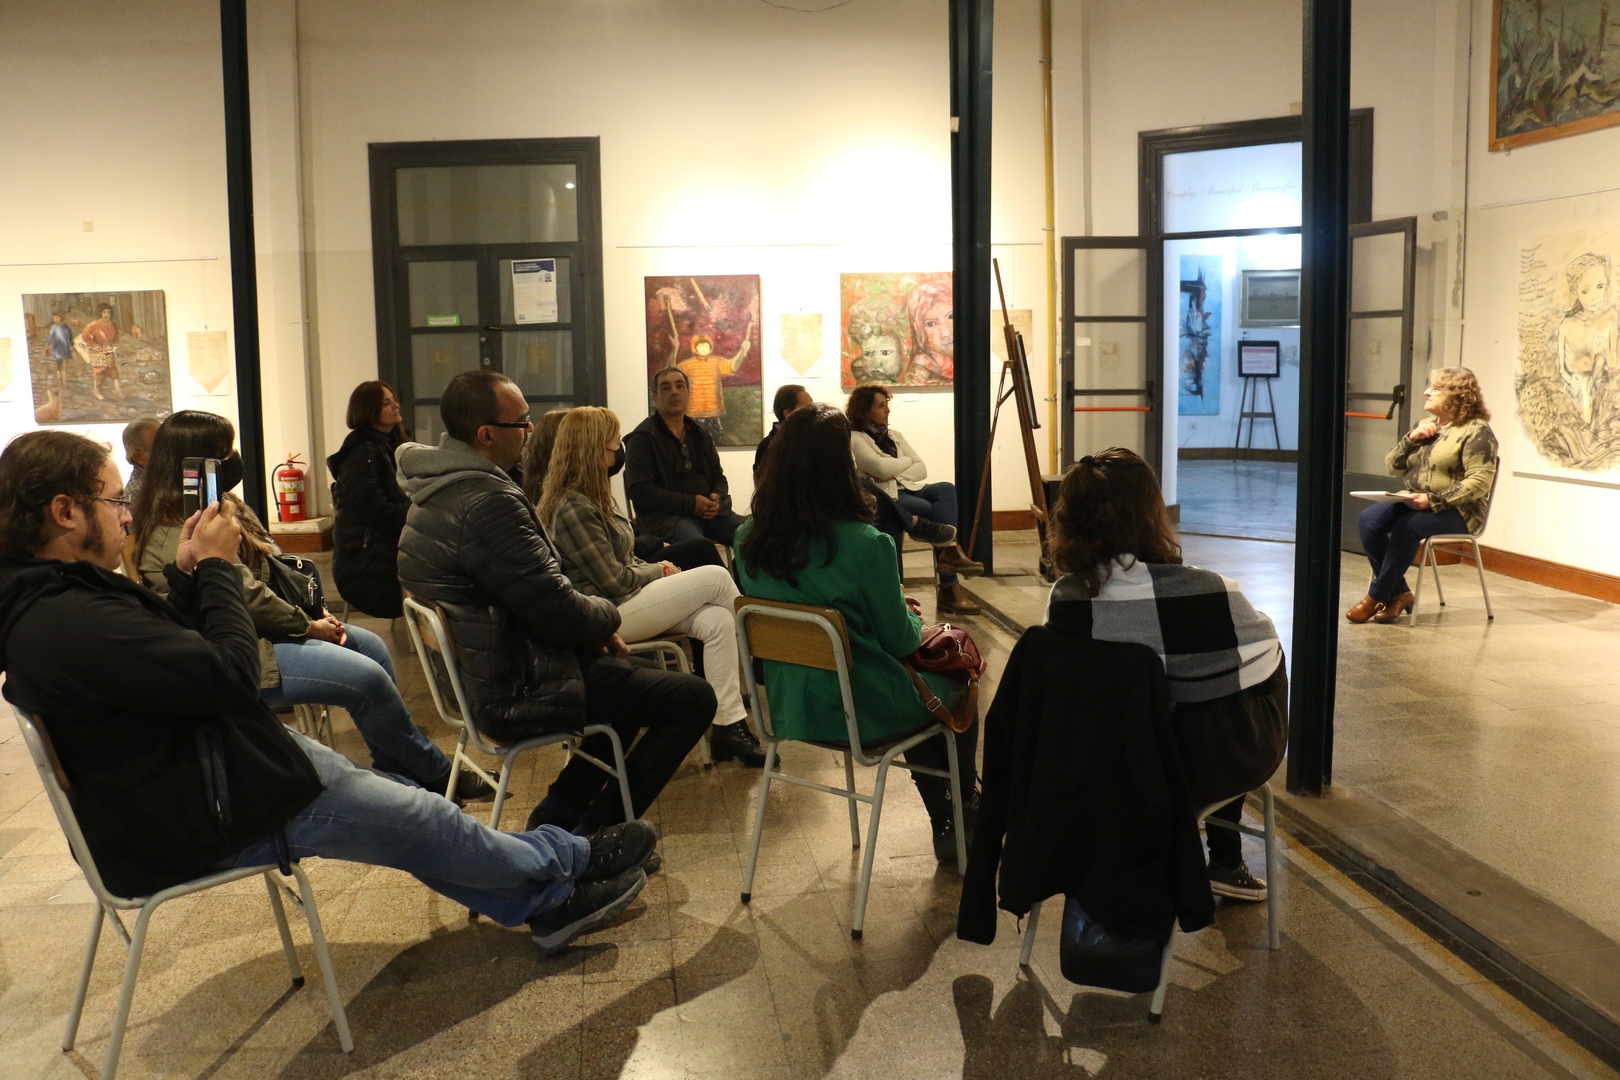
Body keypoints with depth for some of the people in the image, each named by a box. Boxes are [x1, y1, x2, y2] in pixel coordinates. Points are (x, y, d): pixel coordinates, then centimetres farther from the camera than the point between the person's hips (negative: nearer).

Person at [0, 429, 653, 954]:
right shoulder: (67, 622, -31)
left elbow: (169, 649, 13)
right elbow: (230, 674, -29)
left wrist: (186, 574, -2)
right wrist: (214, 568, -17)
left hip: (204, 757, 11)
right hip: (197, 821, -10)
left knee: (404, 806, 14)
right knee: (420, 822, 2)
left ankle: (543, 902, 24)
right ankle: (569, 863, 22)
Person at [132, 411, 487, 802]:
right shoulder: (180, 533, -23)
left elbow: (268, 564, 11)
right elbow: (248, 597, -24)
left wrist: (311, 618, -2)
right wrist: (309, 626, -10)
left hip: (255, 629, 11)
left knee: (371, 646, 6)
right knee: (367, 677, -18)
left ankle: (397, 772, 8)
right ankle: (438, 776, 1)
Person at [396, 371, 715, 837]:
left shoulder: (439, 487, 7)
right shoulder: (487, 501, -27)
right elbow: (559, 611, -24)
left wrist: (595, 625, 5)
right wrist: (607, 616, -3)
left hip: (480, 672, 11)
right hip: (518, 692, -11)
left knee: (642, 674, 28)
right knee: (695, 698, -5)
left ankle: (561, 807, 26)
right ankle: (595, 833, 5)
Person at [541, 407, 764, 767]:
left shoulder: (593, 497, 16)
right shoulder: (573, 509, -17)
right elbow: (615, 580, -17)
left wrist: (656, 567, 4)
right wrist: (660, 572, -1)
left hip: (624, 600, 10)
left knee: (716, 621, -13)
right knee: (716, 577, -13)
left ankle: (729, 727, -14)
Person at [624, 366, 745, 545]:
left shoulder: (699, 434, 20)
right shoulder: (642, 437, 0)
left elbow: (718, 477, 25)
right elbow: (639, 490, -9)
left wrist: (717, 498, -1)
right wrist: (690, 503, -15)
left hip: (710, 512, 6)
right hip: (665, 516, -6)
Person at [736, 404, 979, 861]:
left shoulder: (748, 541, -7)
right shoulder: (866, 545, -25)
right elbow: (898, 641, -14)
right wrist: (912, 620, 9)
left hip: (789, 706, 6)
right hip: (858, 711, -6)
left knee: (921, 686, 31)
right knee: (955, 686, 25)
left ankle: (945, 827, 41)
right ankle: (963, 818, 40)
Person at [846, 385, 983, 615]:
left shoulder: (895, 436, 20)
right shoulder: (854, 439, -2)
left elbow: (922, 470, 11)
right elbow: (881, 468, -17)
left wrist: (895, 474, -8)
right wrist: (907, 461, 2)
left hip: (907, 489, 7)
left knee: (946, 489, -23)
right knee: (940, 511, -26)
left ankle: (949, 553, -30)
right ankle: (950, 587, -24)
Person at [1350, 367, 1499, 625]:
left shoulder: (1476, 431, -8)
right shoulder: (1427, 426, 16)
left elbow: (1479, 481, -19)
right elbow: (1394, 468, 14)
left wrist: (1433, 500, -27)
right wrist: (1411, 439, -4)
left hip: (1458, 511, -7)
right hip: (1415, 504, 7)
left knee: (1406, 526, -34)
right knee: (1368, 519, -19)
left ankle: (1377, 596, -20)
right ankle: (1398, 593, -14)